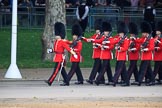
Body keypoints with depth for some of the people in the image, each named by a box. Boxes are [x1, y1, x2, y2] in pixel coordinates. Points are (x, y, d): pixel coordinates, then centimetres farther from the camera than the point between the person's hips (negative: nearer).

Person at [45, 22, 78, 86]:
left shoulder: (63, 42, -12)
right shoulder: (56, 42, 13)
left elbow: (68, 48, -17)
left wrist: (74, 54, -22)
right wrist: (51, 50, 3)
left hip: (60, 58, -9)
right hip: (57, 57, 9)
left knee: (56, 70, -9)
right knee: (62, 70, 12)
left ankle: (50, 81, -12)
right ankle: (66, 81, 17)